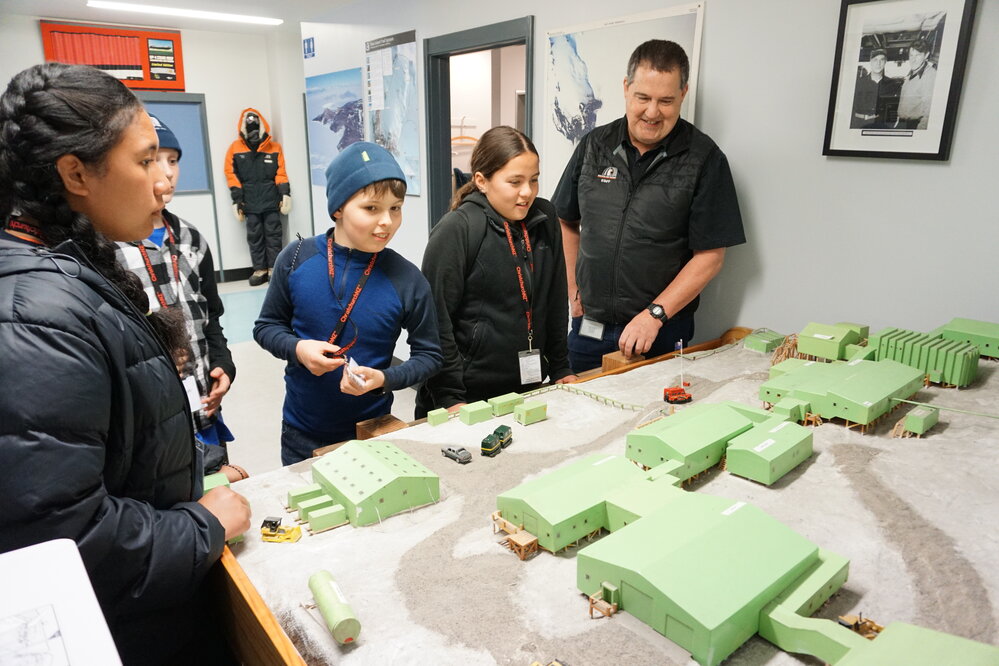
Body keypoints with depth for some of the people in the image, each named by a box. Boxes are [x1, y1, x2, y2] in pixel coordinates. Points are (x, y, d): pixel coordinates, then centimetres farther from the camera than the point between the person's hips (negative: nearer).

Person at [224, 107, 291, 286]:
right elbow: (231, 174, 4)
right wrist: (237, 199, 0)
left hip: (271, 200, -1)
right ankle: (260, 269, 10)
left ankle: (274, 268, 8)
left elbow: (281, 173, 6)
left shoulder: (274, 147, 4)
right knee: (254, 237, 4)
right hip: (250, 203, 1)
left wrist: (285, 193, -3)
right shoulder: (235, 148, 3)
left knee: (273, 234, 1)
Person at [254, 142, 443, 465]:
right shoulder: (297, 259, -11)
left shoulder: (407, 280, -15)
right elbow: (266, 326, 2)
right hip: (301, 429, 2)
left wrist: (384, 379, -22)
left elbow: (428, 354, -6)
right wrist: (297, 349, -18)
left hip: (371, 429, -1)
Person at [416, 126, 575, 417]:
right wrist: (450, 398, -15)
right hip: (468, 395, -5)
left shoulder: (546, 220, 3)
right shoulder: (456, 229, -14)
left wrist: (560, 368, 12)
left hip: (530, 387, 5)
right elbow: (437, 319, -14)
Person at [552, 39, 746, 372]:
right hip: (588, 326, 3)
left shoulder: (704, 158, -7)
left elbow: (710, 255, -9)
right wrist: (574, 290, 7)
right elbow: (568, 221, 14)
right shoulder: (595, 145, 3)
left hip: (661, 333, -3)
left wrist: (654, 314, -16)